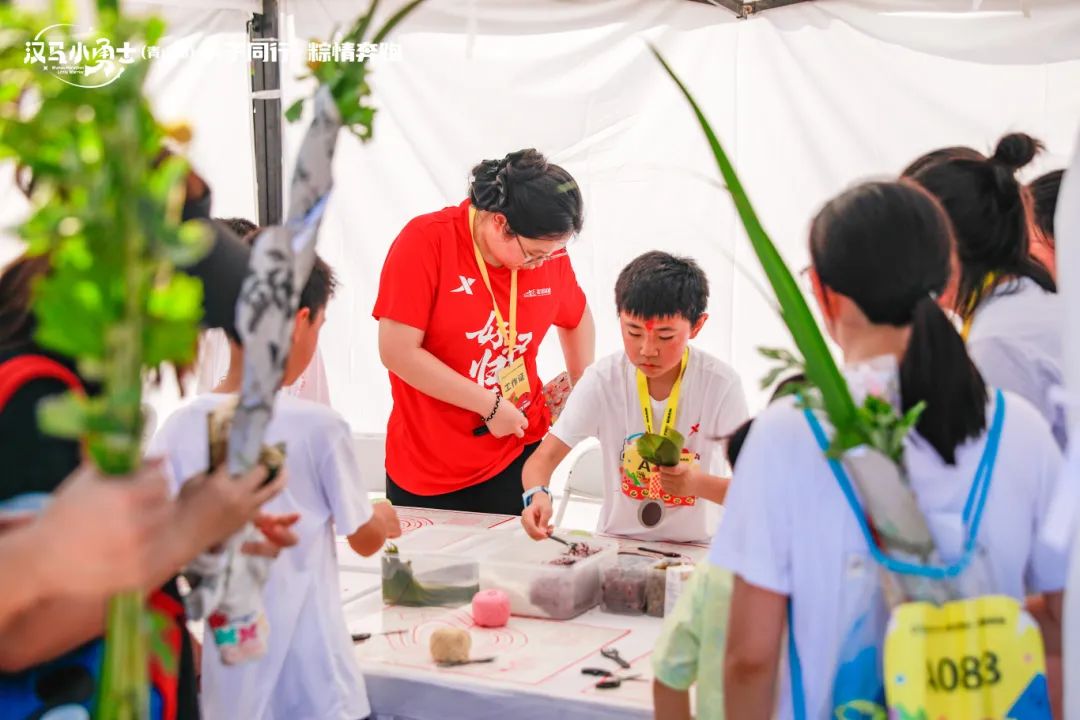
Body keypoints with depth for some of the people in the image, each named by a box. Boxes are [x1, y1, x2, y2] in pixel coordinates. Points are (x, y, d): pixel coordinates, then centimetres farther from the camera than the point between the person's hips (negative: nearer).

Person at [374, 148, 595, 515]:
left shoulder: (550, 251, -1)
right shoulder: (426, 241, -15)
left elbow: (576, 318, 21)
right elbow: (398, 352, -19)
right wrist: (490, 405, -16)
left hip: (518, 457, 3)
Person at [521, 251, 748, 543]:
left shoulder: (720, 384, -11)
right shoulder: (603, 379, -8)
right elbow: (544, 457, -8)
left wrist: (699, 484, -32)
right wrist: (537, 495, -31)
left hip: (691, 549, 0)